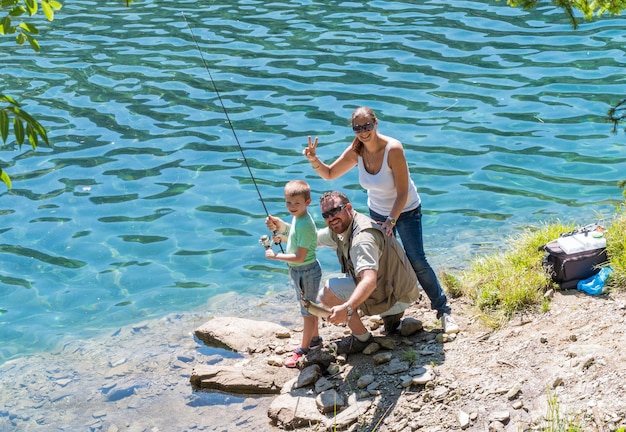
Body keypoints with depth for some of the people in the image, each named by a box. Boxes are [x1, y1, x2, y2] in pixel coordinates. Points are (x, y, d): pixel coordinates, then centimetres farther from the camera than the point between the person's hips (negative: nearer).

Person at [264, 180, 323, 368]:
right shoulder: (298, 218, 2)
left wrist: (275, 256, -22)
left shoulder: (304, 225, -28)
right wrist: (282, 237, 3)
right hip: (300, 271, 10)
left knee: (307, 311, 4)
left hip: (306, 272, -10)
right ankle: (315, 338, 42)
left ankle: (303, 350, 15)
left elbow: (299, 257, -28)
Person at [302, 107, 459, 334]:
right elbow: (329, 174, -3)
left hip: (406, 211, -5)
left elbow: (403, 192, -26)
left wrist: (391, 221, -30)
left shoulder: (393, 149, -31)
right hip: (378, 211, 5)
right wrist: (314, 160, -21)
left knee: (417, 262, -10)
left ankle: (443, 310, 2)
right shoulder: (356, 151, -15)